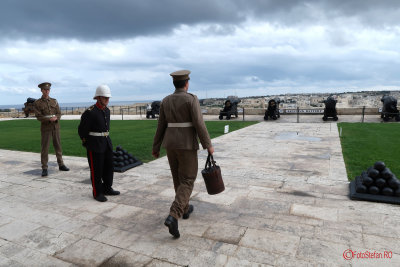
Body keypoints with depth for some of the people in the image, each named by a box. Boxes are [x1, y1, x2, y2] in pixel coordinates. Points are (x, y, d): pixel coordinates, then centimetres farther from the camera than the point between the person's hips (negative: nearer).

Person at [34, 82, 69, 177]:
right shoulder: (37, 103, -2)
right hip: (45, 127, -3)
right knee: (45, 148, -2)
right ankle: (44, 168, 5)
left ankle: (61, 165, 20)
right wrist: (49, 119, -23)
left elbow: (59, 114, 5)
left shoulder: (54, 101, 8)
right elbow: (39, 117, -7)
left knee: (58, 146, 9)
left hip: (56, 127, 3)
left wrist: (56, 118, -18)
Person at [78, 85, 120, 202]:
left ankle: (107, 188, 28)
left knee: (109, 167, 13)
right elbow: (81, 130, -9)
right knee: (96, 170, 2)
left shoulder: (107, 110, 8)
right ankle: (97, 193, 16)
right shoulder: (90, 112, -16)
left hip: (106, 143, 8)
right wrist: (87, 144, 3)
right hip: (94, 145, -7)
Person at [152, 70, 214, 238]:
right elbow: (199, 124, -16)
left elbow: (161, 126, 7)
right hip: (187, 144, -6)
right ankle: (173, 217, -15)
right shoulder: (191, 99, -11)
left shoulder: (166, 101, 5)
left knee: (178, 177, 20)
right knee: (187, 182, 0)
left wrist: (156, 147, 13)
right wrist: (208, 145, -8)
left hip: (170, 143, 6)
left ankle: (185, 209, 34)